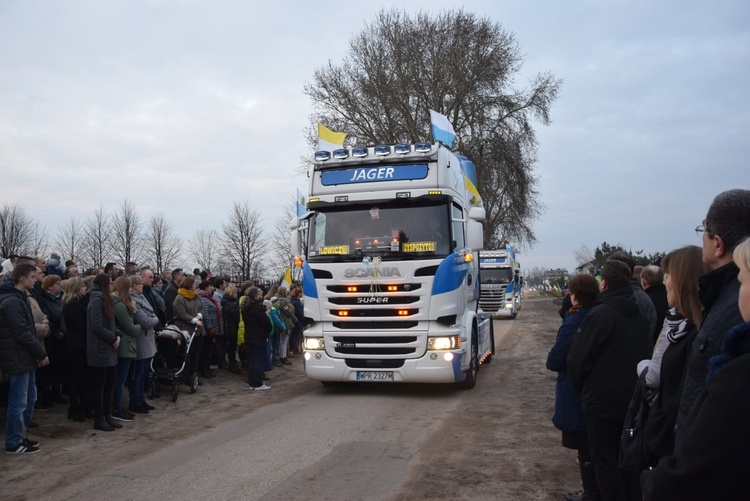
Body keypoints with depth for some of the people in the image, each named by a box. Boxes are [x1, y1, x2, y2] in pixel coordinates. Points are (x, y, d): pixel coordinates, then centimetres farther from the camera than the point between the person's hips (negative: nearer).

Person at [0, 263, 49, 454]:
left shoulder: (18, 298, 14)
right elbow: (22, 333, -22)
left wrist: (38, 353, 8)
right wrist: (41, 353, -13)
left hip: (24, 357, 10)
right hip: (18, 358, -10)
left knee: (29, 397, 17)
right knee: (18, 402, -1)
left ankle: (20, 436, 27)